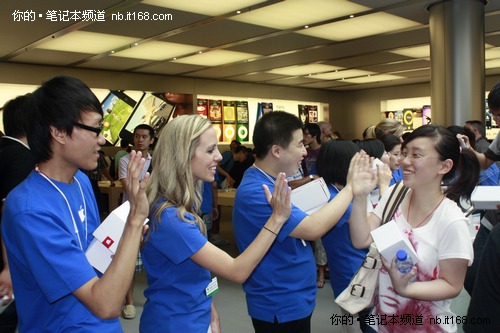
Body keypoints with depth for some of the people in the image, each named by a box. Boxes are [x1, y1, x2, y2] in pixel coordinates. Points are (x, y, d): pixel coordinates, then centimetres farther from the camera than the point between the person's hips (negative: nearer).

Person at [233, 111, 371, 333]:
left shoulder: (271, 183, 6)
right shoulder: (255, 192, -26)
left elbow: (301, 226, 12)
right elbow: (312, 229, -31)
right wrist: (351, 187, -21)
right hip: (281, 307, -9)